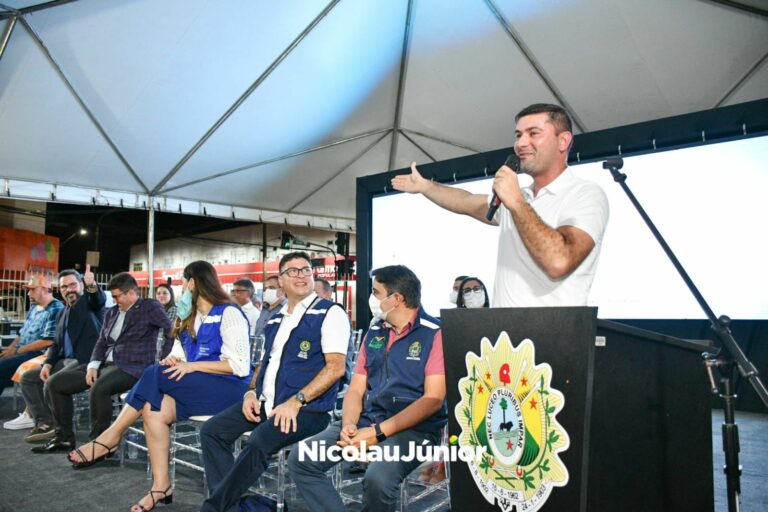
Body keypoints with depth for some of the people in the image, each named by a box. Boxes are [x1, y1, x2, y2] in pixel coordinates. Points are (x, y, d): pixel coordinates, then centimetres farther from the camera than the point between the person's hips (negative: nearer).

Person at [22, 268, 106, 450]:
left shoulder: (89, 301, 0)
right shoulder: (62, 313, 20)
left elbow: (99, 298, -26)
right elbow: (56, 343, 18)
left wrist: (92, 285, -49)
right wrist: (47, 363, -1)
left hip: (87, 360, -9)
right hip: (65, 361, 9)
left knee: (52, 383, -26)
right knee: (27, 378, 6)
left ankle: (64, 435, -15)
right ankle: (46, 422, 2)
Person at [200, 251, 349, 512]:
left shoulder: (330, 313, -6)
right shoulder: (276, 319, 17)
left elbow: (335, 368, -15)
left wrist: (296, 402, -22)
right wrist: (252, 393, 4)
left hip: (306, 408, -8)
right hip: (265, 402, 8)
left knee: (259, 441, -30)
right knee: (211, 431, -3)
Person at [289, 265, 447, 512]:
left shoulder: (435, 334, -7)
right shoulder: (374, 333, 14)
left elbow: (433, 399, -14)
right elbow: (356, 389, 14)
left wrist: (378, 432, -19)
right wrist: (349, 425, -8)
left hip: (413, 428, -6)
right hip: (367, 421, 6)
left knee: (377, 479, -33)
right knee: (301, 460, -10)